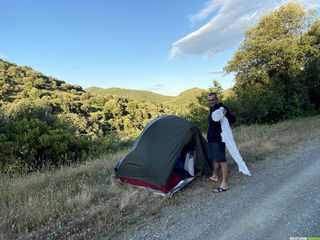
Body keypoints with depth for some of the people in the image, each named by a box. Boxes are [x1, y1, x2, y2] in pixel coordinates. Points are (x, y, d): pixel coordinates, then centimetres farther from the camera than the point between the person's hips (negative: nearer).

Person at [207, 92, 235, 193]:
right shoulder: (212, 109, 12)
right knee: (214, 158, 20)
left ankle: (224, 184, 0)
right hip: (211, 139, 9)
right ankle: (215, 176, 36)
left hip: (219, 139, -9)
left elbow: (233, 120, -21)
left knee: (221, 160, -6)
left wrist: (227, 114, -41)